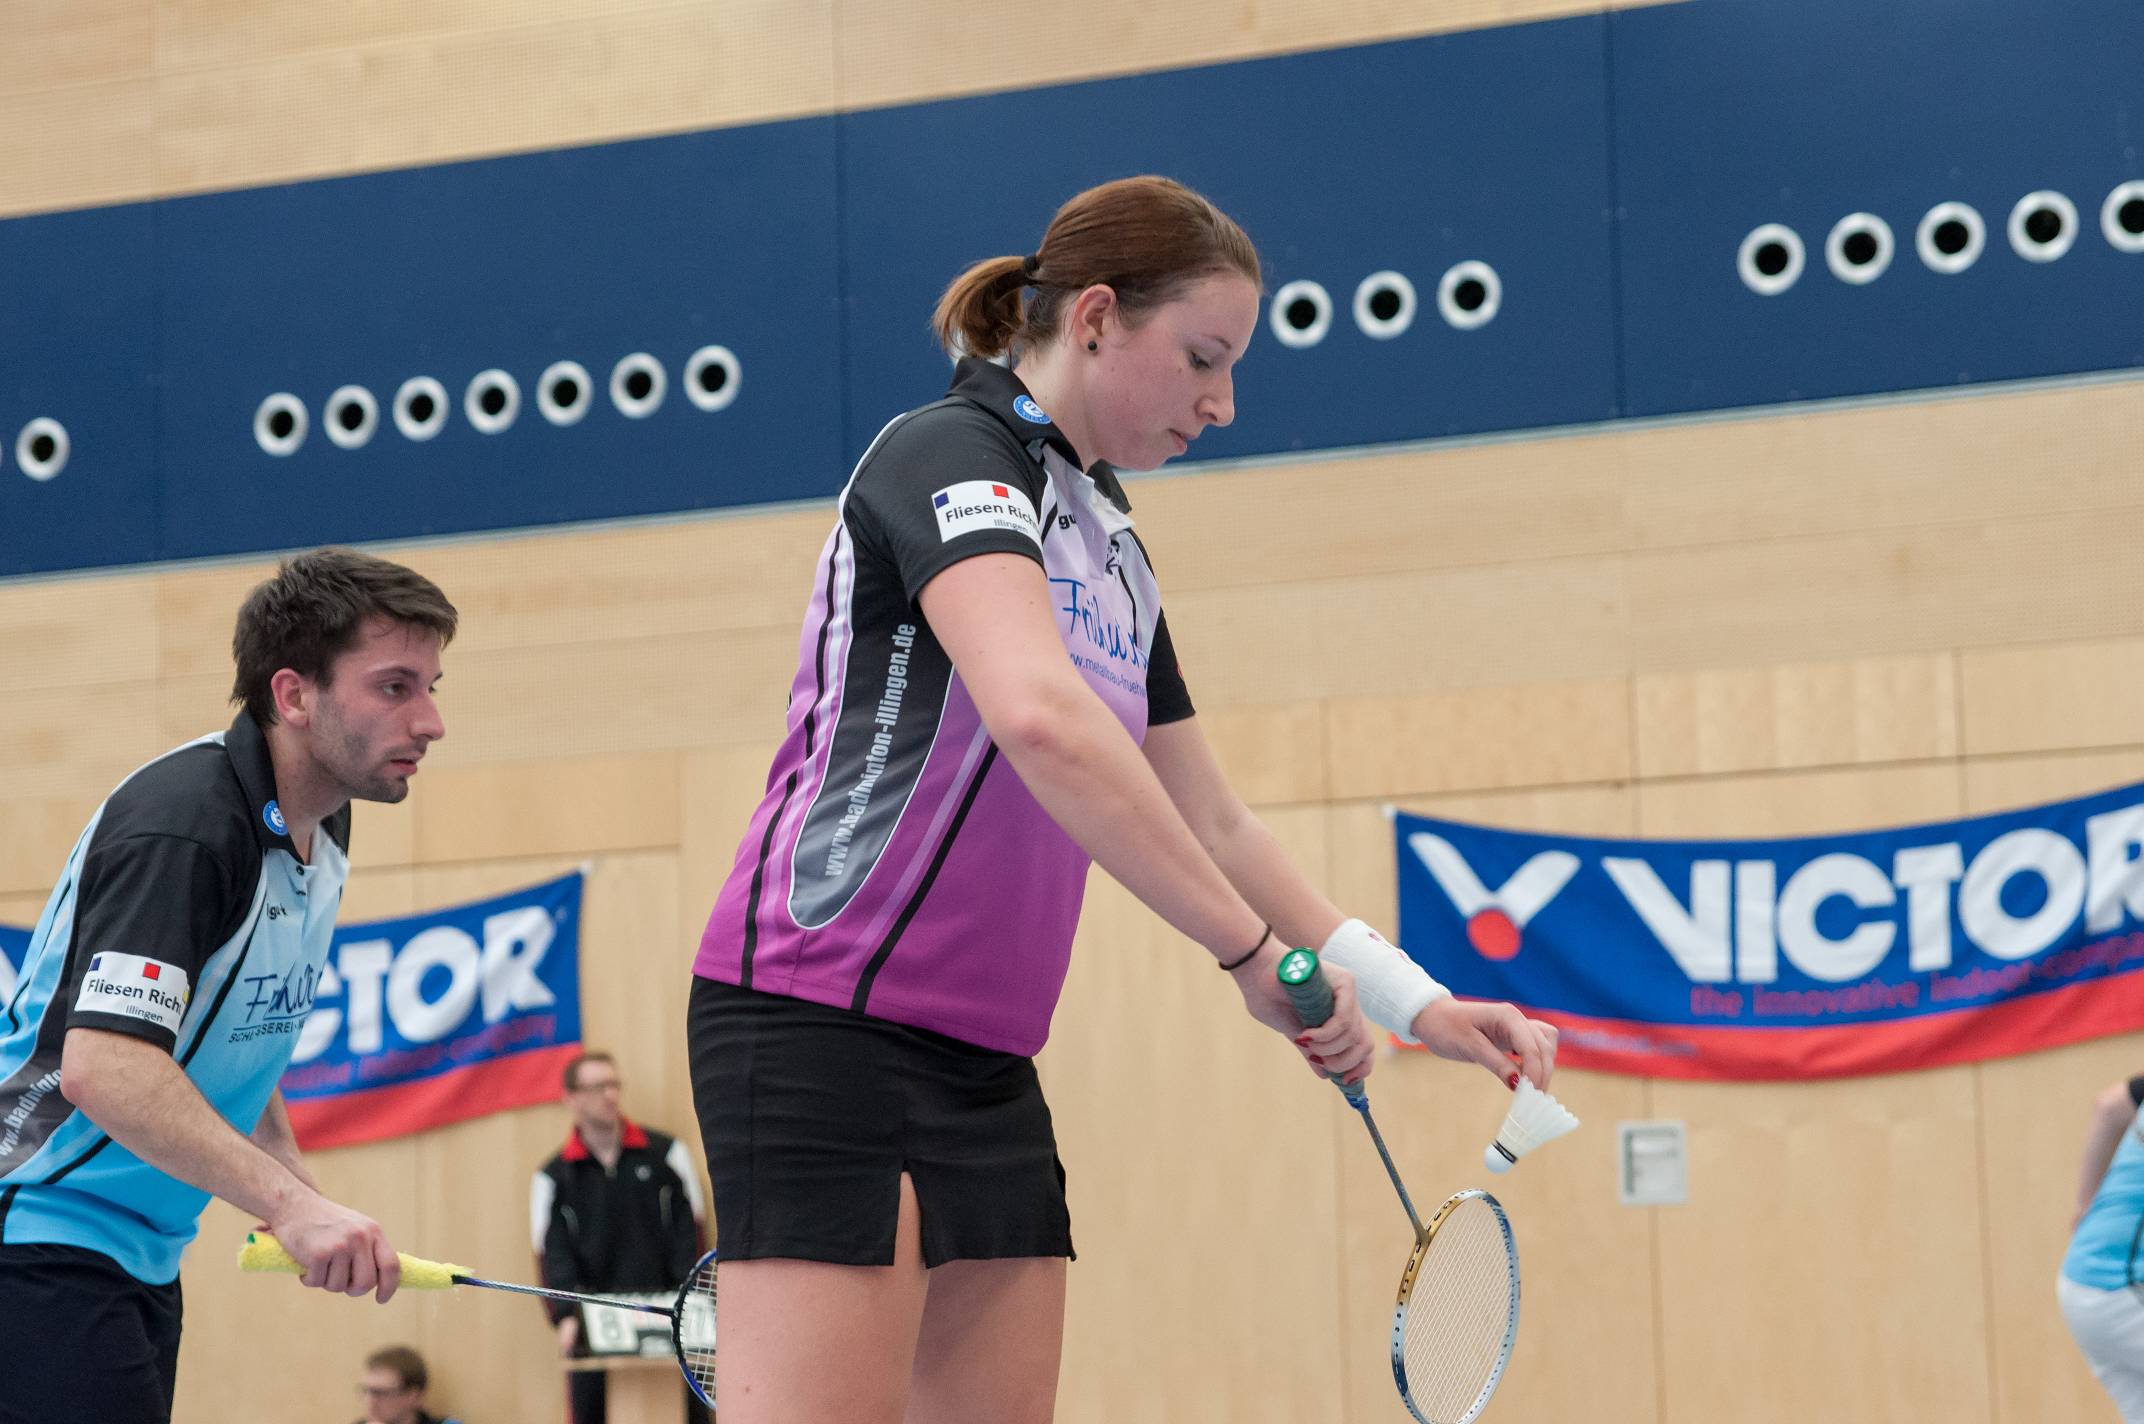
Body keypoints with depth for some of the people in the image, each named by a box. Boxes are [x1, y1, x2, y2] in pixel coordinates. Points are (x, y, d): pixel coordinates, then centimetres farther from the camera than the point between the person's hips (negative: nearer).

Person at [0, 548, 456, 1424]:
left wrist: (300, 1197, 7)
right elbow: (102, 1065, -32)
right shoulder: (180, 824, -21)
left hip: (141, 1254, 10)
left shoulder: (319, 835, 9)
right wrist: (288, 1202, -36)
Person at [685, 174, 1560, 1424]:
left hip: (987, 1071, 9)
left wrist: (1416, 1001, 15)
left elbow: (1213, 826, 24)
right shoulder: (951, 456, -10)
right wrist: (1252, 953, -26)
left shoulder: (1115, 552, 18)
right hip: (824, 1026, -9)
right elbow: (1039, 717, -28)